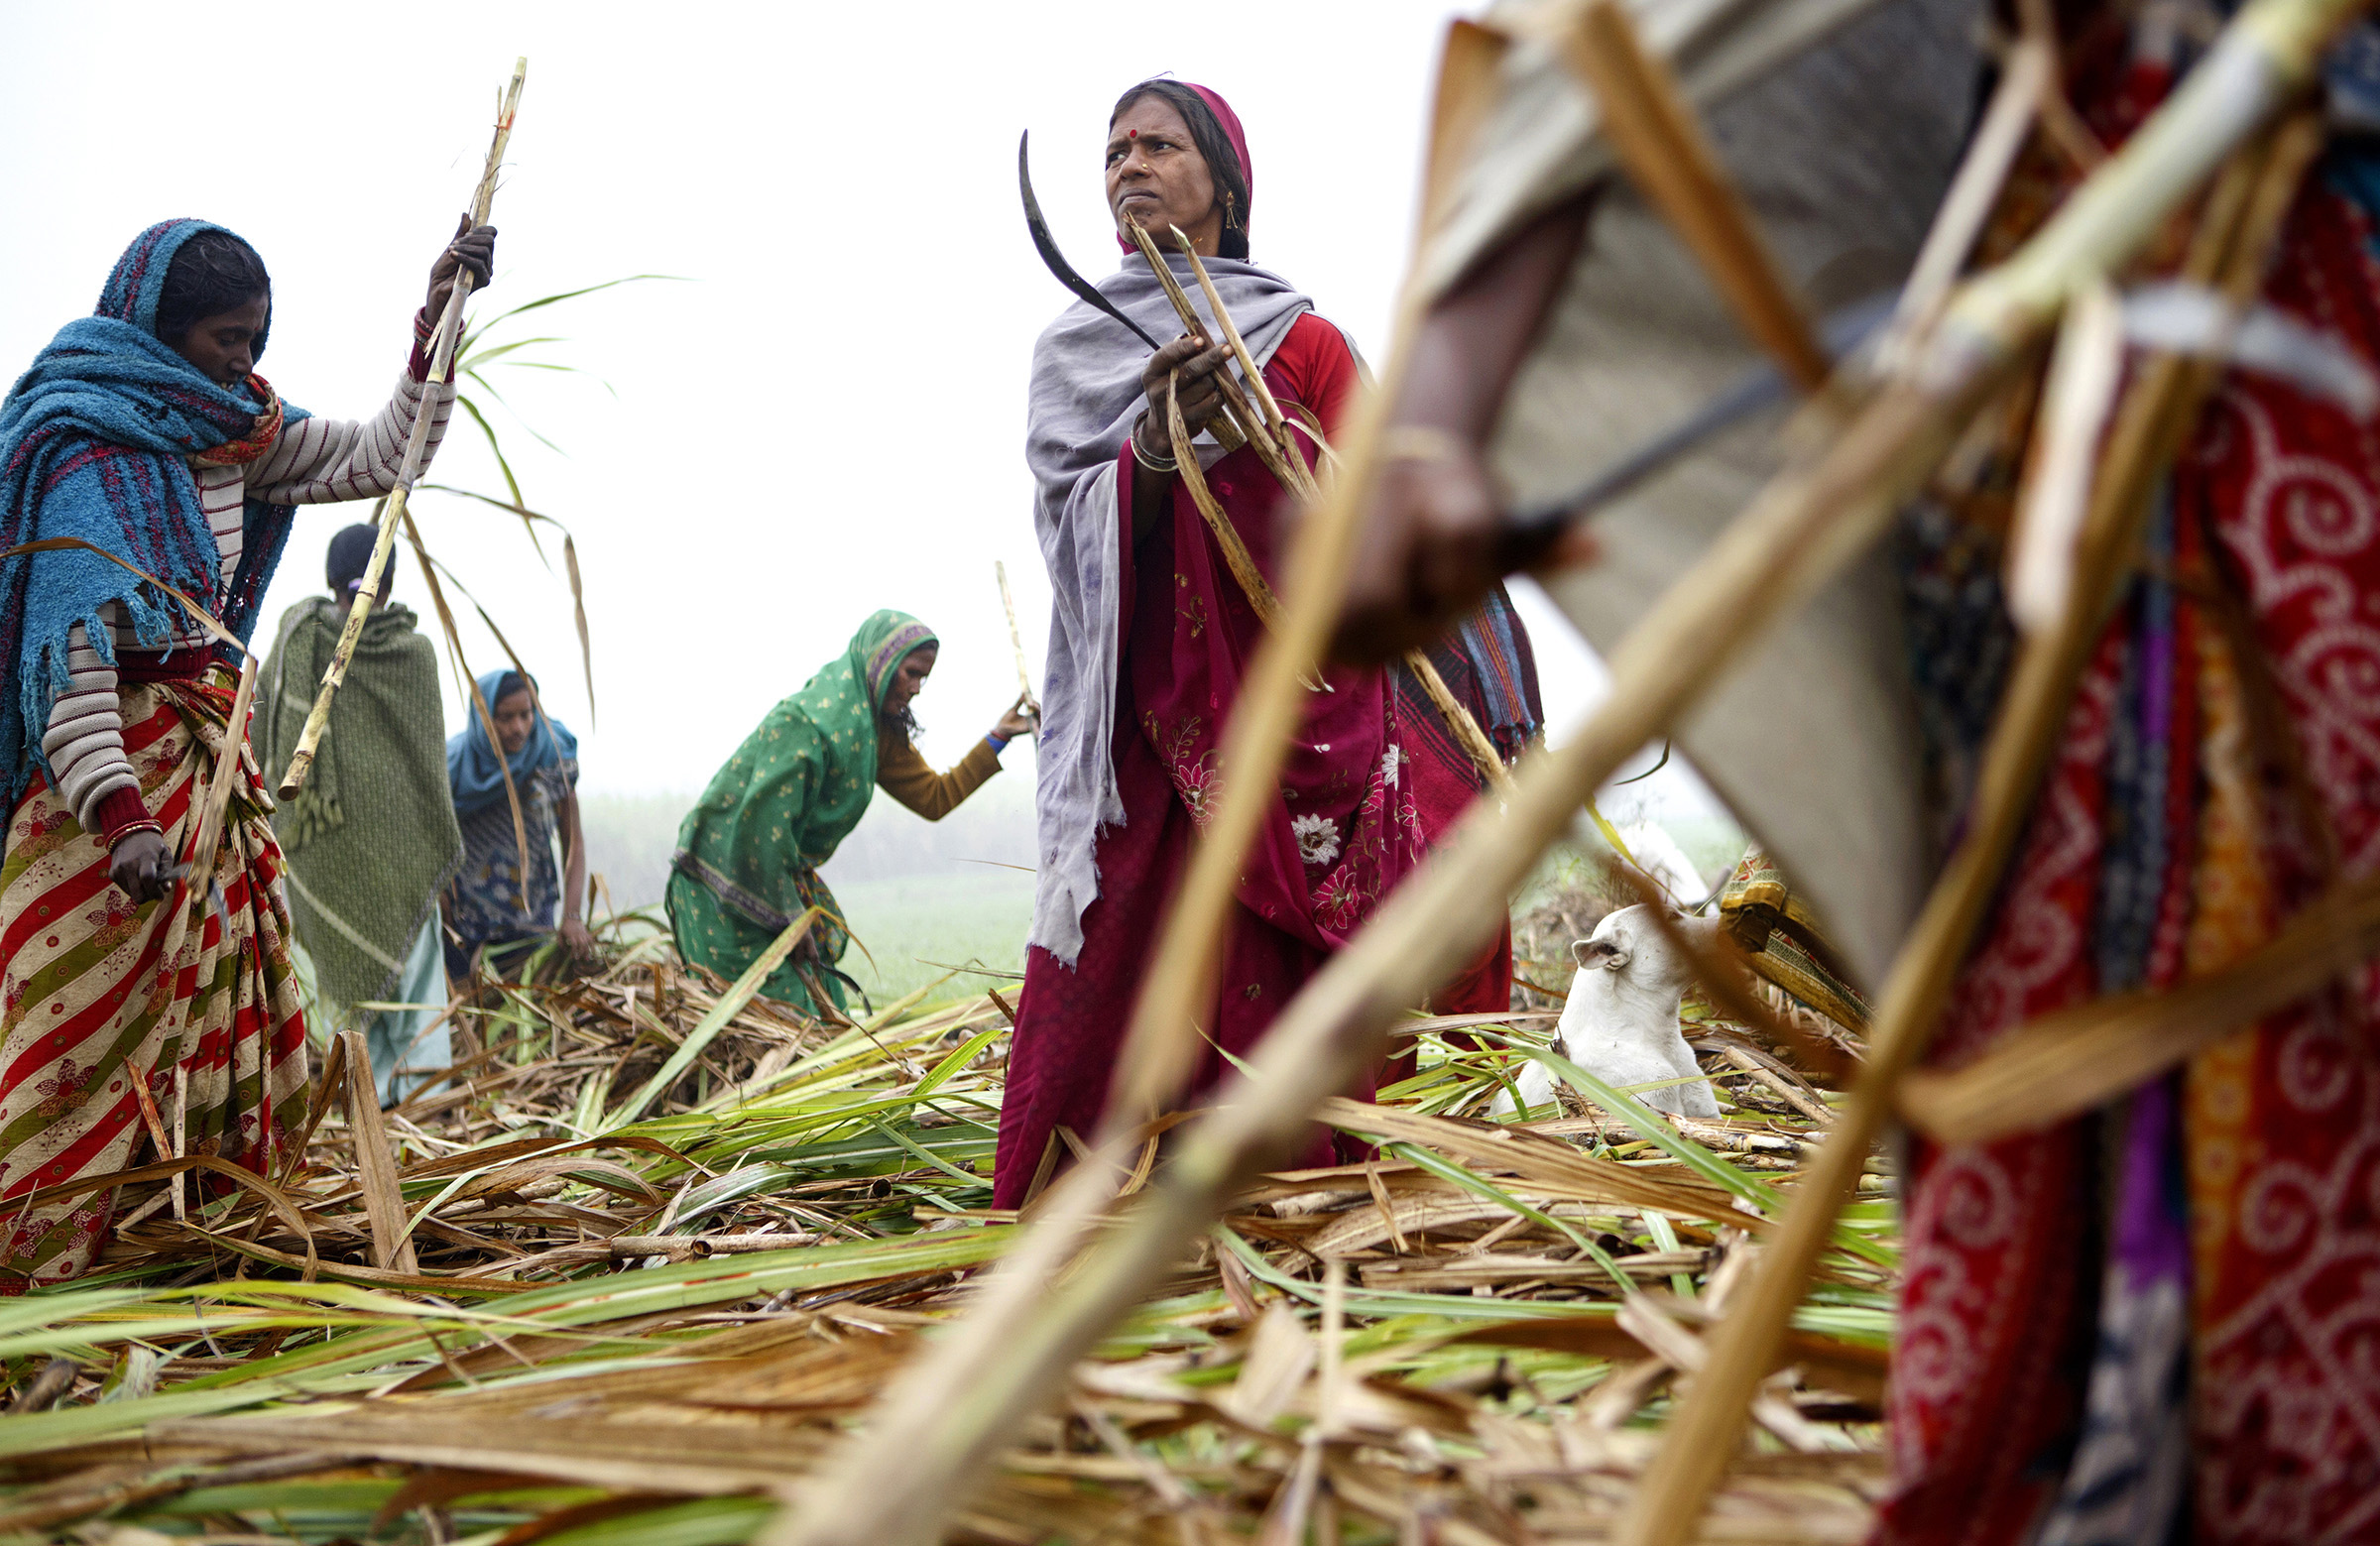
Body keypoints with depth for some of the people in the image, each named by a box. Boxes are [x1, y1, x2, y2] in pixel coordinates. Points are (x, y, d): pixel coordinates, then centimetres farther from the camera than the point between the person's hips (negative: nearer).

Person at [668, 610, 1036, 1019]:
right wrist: (788, 919, -20)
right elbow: (762, 821, -25)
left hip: (780, 874, 9)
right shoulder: (807, 722, -23)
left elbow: (934, 799, 12)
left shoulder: (878, 730, 6)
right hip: (729, 875, -9)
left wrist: (998, 738, 6)